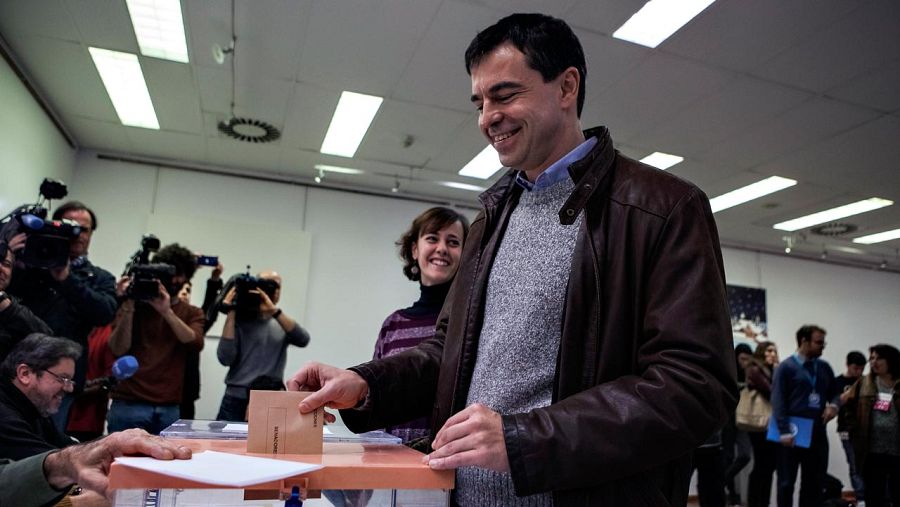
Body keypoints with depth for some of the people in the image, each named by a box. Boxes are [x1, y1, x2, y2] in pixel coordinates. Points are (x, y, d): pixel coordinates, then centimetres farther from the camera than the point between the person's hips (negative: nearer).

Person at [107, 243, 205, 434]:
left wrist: (167, 311, -17)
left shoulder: (192, 313, 12)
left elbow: (195, 343, -8)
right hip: (128, 404, -1)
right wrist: (128, 308, -14)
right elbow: (118, 349, -4)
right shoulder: (134, 305, 7)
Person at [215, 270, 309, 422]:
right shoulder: (240, 320, 2)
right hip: (237, 399, -2)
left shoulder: (283, 324, 10)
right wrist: (231, 313, -12)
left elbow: (303, 340, -11)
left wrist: (274, 311, -21)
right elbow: (225, 358, -10)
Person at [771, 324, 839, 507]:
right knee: (787, 482, 3)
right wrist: (784, 432, -19)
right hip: (792, 435, -6)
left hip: (817, 434, 6)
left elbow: (834, 392, 20)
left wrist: (834, 404, -4)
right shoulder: (786, 367, -7)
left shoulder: (825, 367, 11)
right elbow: (778, 402, -12)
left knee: (815, 482, 12)